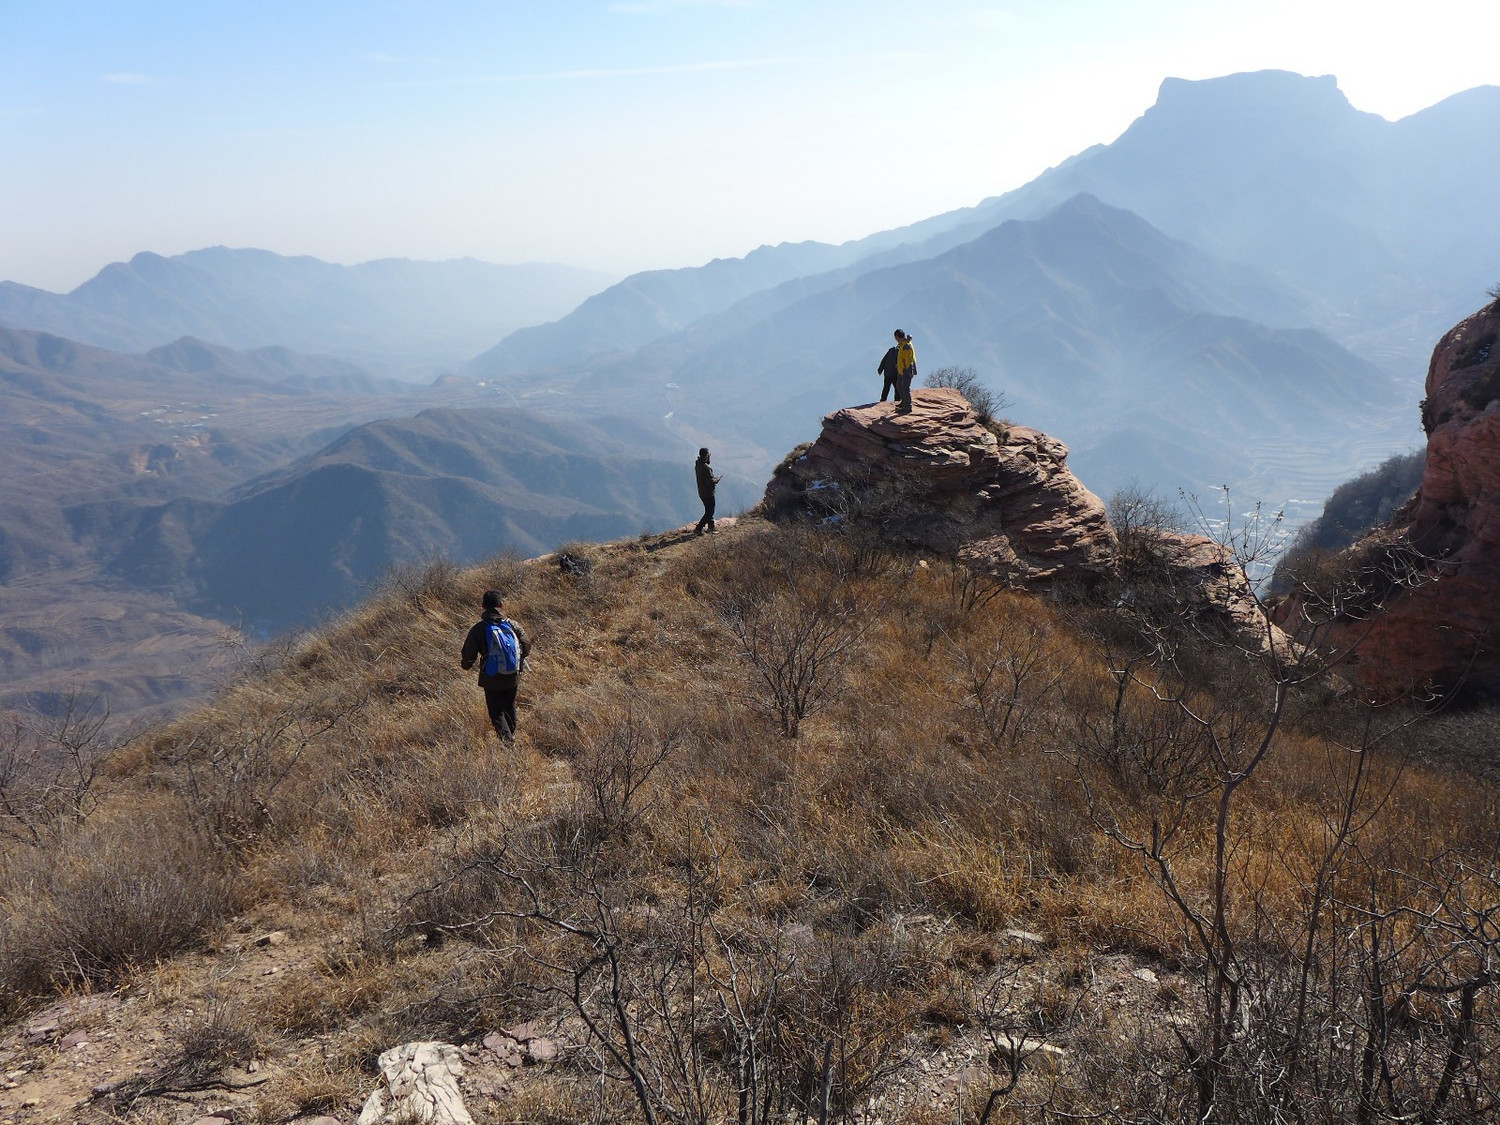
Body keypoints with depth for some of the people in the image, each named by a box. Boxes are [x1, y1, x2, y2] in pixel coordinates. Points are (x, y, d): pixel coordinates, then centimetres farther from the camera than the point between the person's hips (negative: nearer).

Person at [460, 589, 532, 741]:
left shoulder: (478, 629, -13)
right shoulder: (513, 625, -5)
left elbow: (469, 654, -8)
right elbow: (526, 648, 2)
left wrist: (466, 665, 15)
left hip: (491, 678, -3)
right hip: (513, 677, 3)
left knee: (497, 713, 5)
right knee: (510, 707, 24)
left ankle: (507, 739, -13)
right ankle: (511, 734, 39)